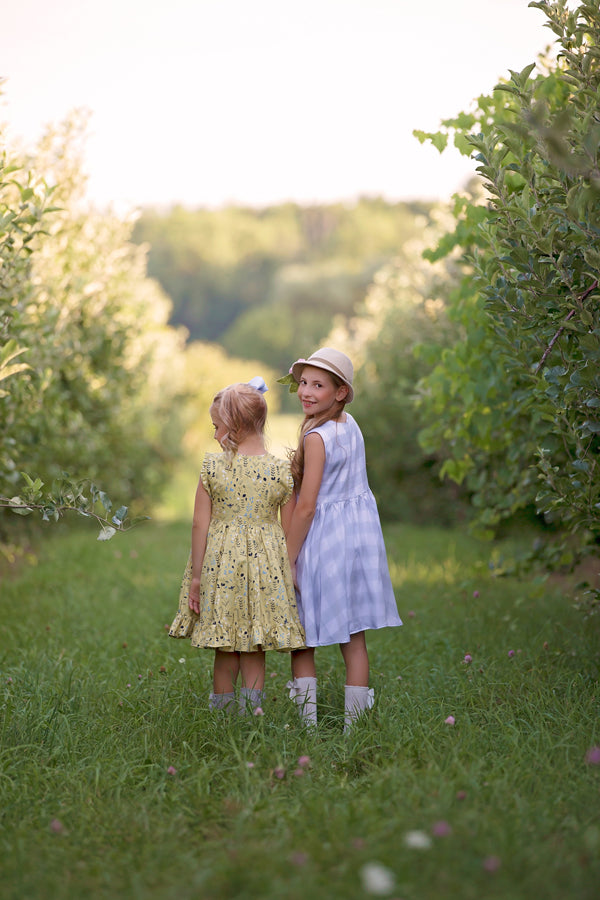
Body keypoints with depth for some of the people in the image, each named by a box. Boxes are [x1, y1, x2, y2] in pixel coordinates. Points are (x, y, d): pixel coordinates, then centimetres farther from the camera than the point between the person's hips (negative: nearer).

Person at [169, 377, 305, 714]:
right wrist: (290, 572, 11)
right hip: (266, 566, 1)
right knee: (254, 649, 11)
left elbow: (201, 526, -5)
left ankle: (220, 712, 19)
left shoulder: (213, 467, -8)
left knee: (225, 648, 10)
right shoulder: (282, 470, -4)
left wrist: (196, 576, 1)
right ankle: (252, 711, 13)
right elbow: (290, 531, -1)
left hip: (221, 565, -1)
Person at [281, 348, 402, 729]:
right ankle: (354, 724, 15)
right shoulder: (351, 425, 6)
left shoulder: (316, 438, -17)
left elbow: (306, 506, -17)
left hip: (323, 537, -8)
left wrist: (287, 559, -13)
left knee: (300, 639, 5)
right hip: (360, 533, 8)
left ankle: (308, 723, 5)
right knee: (354, 639, 11)